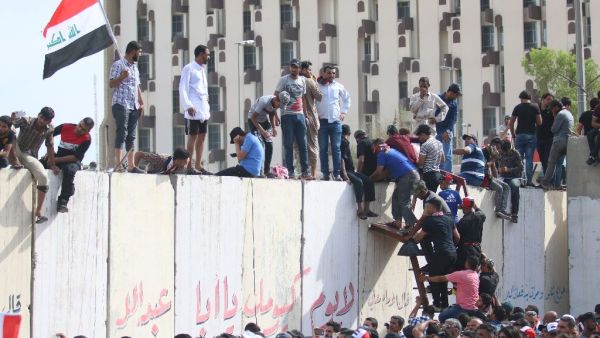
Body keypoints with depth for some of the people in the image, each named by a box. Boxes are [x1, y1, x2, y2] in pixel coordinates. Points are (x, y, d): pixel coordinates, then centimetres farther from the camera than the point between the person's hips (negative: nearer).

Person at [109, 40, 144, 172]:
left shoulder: (135, 67, 21)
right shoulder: (118, 65, -4)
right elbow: (111, 84, -9)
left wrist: (141, 103, 16)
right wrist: (122, 76, -25)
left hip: (134, 106, 8)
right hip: (121, 105, -8)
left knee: (131, 136, 7)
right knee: (121, 133, -12)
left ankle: (131, 165, 8)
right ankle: (117, 164, -15)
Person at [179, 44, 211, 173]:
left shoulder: (202, 69, 19)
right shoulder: (189, 69, -6)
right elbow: (183, 89, -12)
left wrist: (207, 106, 16)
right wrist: (188, 106, -20)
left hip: (203, 110, 8)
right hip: (193, 110, -8)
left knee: (202, 137, 8)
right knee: (193, 136, -8)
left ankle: (198, 165, 13)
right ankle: (189, 165, -5)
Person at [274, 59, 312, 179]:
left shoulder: (303, 80, 13)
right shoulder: (284, 80, 0)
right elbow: (276, 96, -2)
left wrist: (305, 114, 13)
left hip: (300, 115, 4)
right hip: (287, 115, -4)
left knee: (303, 144, 2)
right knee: (288, 144, -2)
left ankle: (305, 171, 5)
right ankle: (290, 171, 0)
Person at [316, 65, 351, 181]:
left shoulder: (338, 86, 11)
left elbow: (346, 98, 25)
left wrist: (344, 112, 17)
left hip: (335, 120, 2)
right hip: (322, 120, -2)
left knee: (336, 148, -1)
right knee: (323, 149, 0)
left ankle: (337, 174, -1)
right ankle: (325, 173, 3)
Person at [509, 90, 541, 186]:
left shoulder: (518, 107, 2)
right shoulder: (535, 108, 2)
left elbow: (511, 123, 0)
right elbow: (539, 123, -2)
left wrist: (513, 134, 10)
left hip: (519, 135, 0)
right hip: (531, 135, 0)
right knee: (529, 159, 1)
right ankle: (528, 181, -3)